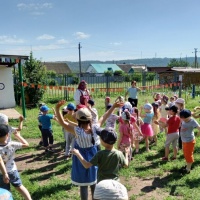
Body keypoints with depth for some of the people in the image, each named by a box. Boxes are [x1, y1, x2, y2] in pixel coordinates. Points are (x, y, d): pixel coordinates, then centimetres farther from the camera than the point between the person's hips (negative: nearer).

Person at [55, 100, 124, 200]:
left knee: (83, 186, 11)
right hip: (93, 159, 4)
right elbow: (103, 118, -1)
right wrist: (113, 106, 9)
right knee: (94, 183, 23)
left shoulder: (77, 131, -26)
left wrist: (57, 108, -30)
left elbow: (62, 122, -25)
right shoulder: (95, 128, -15)